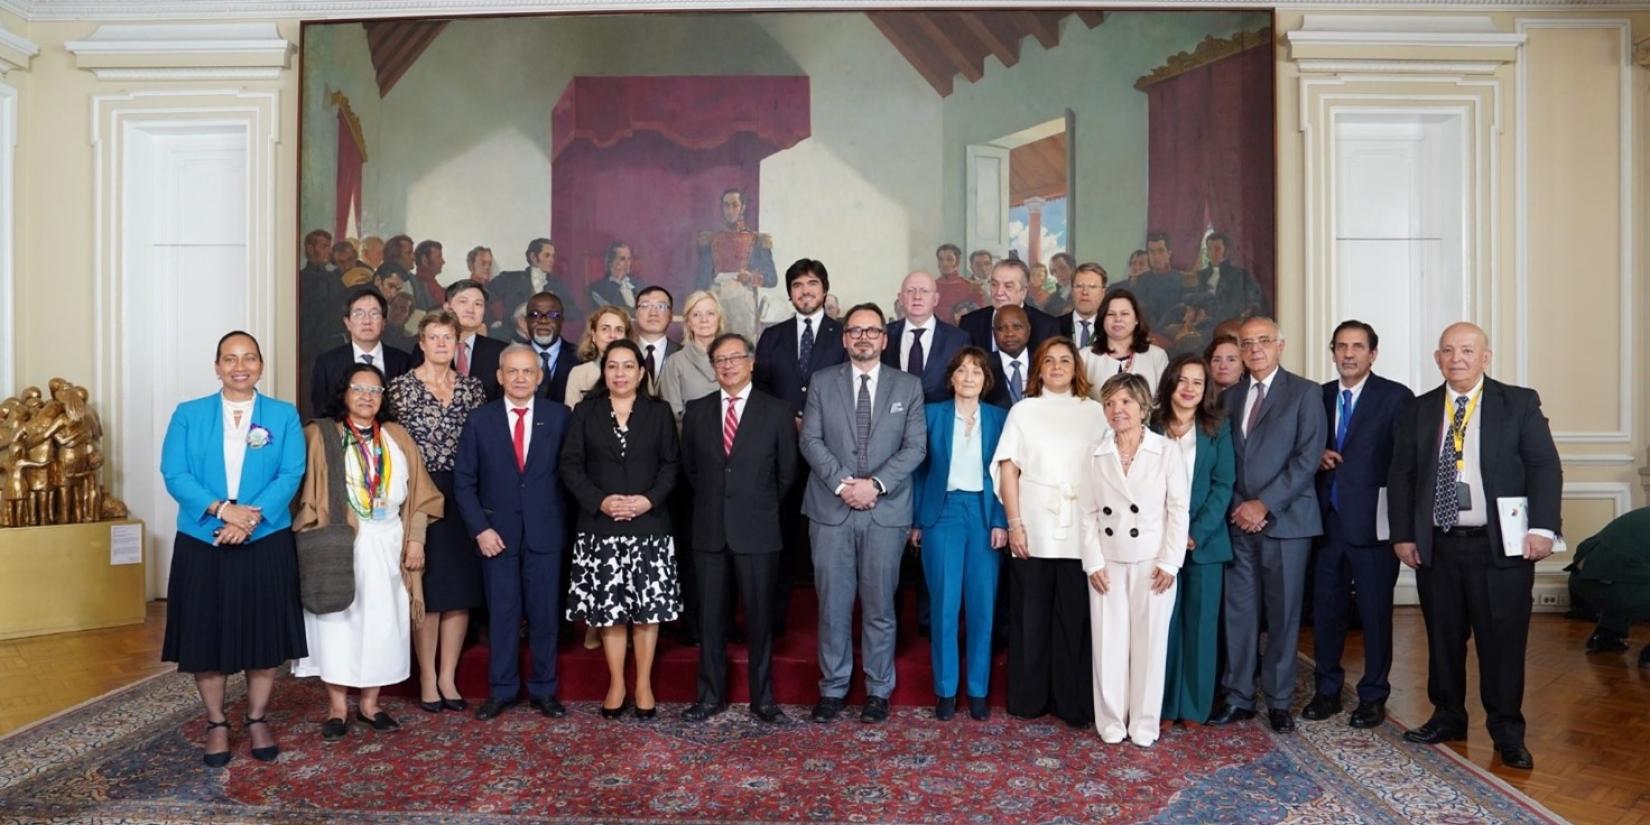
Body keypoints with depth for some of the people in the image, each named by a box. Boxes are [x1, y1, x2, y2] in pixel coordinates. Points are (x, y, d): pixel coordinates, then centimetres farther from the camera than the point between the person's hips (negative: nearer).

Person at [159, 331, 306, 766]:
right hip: (202, 544, 1)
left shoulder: (284, 416, 4)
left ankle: (257, 720, 23)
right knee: (205, 636, 7)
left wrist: (252, 517, -19)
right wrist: (222, 508, -19)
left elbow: (291, 475, -6)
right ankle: (216, 725, 23)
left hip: (266, 544, 0)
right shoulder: (188, 415, 5)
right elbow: (175, 475, -5)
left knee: (265, 634, 6)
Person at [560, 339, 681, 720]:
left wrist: (649, 499, -13)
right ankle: (616, 683, 18)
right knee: (609, 608, 4)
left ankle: (644, 683, 16)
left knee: (648, 608, 2)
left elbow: (670, 464, 2)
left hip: (649, 525, 0)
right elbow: (570, 465, 1)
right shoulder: (585, 412, 6)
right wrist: (600, 501, -12)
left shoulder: (659, 412, 6)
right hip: (600, 525, 0)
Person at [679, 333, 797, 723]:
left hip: (757, 531, -2)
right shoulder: (696, 410, 7)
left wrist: (762, 507, 7)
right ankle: (711, 695, 20)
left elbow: (787, 472, 5)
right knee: (710, 616, 9)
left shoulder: (776, 411, -1)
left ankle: (762, 697, 18)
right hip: (710, 530, 2)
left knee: (760, 617, 6)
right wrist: (711, 500, 11)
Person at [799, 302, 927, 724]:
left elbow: (915, 446, 0)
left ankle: (878, 690, 19)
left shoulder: (908, 386, 8)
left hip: (886, 512, 0)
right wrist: (842, 483, -13)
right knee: (833, 604, 5)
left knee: (880, 606, 6)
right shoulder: (823, 382, 8)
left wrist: (876, 483, -13)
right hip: (831, 510, 0)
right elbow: (810, 440, 0)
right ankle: (833, 688, 18)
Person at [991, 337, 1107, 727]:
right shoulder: (1023, 410, 7)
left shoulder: (1094, 412, 9)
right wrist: (1015, 524, -6)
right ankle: (1028, 699, 18)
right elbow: (1008, 469, 2)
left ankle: (1074, 702, 15)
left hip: (1080, 533, 1)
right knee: (1030, 615, 5)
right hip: (1033, 531, 0)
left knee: (1075, 617, 2)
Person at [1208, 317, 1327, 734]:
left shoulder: (1305, 393, 0)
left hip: (1285, 520, -3)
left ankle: (1279, 701, 15)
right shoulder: (1230, 396, 13)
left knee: (1283, 614, 4)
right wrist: (1239, 506, -5)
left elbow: (1307, 457, -8)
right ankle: (1238, 696, 15)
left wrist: (1265, 505, -13)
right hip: (1240, 521, 3)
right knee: (1239, 611, 5)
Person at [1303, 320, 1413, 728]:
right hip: (1327, 520, 4)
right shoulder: (1319, 396, 11)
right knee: (1325, 608, 11)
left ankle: (1373, 696, 20)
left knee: (1375, 612, 5)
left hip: (1372, 522, -4)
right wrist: (1317, 456, -5)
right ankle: (1327, 691, 24)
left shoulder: (1395, 397, -4)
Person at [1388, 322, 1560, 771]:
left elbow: (1545, 467, -3)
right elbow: (1400, 477, 9)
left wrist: (1542, 528, -13)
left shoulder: (1520, 403, 2)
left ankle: (1507, 733, 16)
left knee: (1503, 641, 3)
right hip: (1437, 546, 3)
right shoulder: (1418, 411, 9)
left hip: (1501, 545, -3)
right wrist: (1403, 535, 2)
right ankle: (1448, 718, 26)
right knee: (1443, 638, 11)